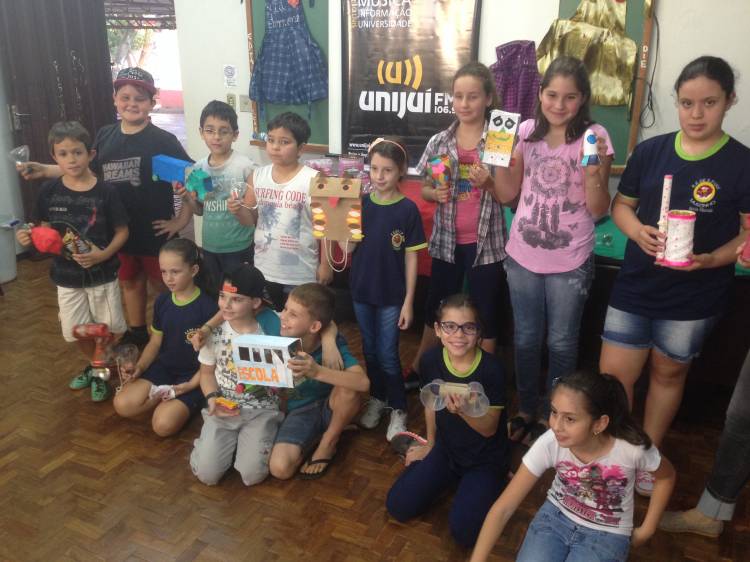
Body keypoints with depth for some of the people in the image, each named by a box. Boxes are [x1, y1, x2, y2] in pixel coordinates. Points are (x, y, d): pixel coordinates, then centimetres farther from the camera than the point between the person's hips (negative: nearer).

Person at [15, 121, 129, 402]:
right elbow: (45, 230, 5)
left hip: (102, 274, -3)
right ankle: (95, 366, 43)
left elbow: (122, 232, -8)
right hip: (67, 276, 3)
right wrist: (29, 236, -16)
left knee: (108, 330, 8)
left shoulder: (105, 192, -14)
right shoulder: (49, 192, -5)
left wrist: (103, 255, -22)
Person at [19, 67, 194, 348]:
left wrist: (182, 220, -14)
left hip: (155, 231, -5)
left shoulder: (163, 140, -13)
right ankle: (136, 332, 41)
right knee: (130, 282, 22)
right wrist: (45, 170, 5)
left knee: (163, 285, 11)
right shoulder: (105, 135, 3)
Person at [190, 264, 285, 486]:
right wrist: (212, 399, -9)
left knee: (252, 475, -18)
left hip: (261, 409, -2)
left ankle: (251, 440, 14)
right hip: (223, 408, 2)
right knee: (206, 474, -13)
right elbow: (207, 372, 9)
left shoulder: (270, 333, -9)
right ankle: (229, 442, 18)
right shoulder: (214, 333, -3)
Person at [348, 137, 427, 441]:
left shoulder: (408, 209, -10)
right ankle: (377, 398, 37)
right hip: (361, 290, 4)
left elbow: (411, 257, -7)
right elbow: (348, 247, 3)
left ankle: (398, 409, 21)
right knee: (370, 350, 17)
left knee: (387, 355, 3)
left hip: (392, 295, -3)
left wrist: (408, 301, -8)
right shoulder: (360, 203, -1)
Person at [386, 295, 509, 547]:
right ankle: (453, 480, 19)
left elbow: (489, 428, -19)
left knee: (463, 532, -20)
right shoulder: (430, 360, -13)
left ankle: (473, 486, 11)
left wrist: (463, 412, -40)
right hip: (446, 449, 4)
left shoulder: (492, 369, -25)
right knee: (397, 507, -4)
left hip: (486, 459, -4)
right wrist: (430, 443, 18)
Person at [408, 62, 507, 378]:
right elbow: (425, 189, 9)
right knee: (436, 307, 16)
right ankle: (419, 367, 35)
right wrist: (436, 193, -12)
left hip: (485, 243, -2)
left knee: (484, 313, 10)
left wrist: (488, 183, -22)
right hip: (447, 240, 2)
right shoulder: (439, 142, 1)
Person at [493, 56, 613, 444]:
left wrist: (593, 170, -24)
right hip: (523, 256, 3)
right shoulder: (526, 131, 0)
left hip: (569, 262, -3)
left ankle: (551, 416, 33)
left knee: (561, 343, 12)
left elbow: (598, 210, -9)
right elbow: (507, 196, 4)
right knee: (525, 339, 16)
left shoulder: (594, 137, -8)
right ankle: (526, 411, 36)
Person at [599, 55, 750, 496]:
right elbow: (622, 205, 8)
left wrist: (710, 259, -23)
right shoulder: (650, 151, 0)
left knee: (668, 373, 16)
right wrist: (637, 230, -14)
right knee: (613, 377, 4)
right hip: (636, 285, 2)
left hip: (694, 296, -1)